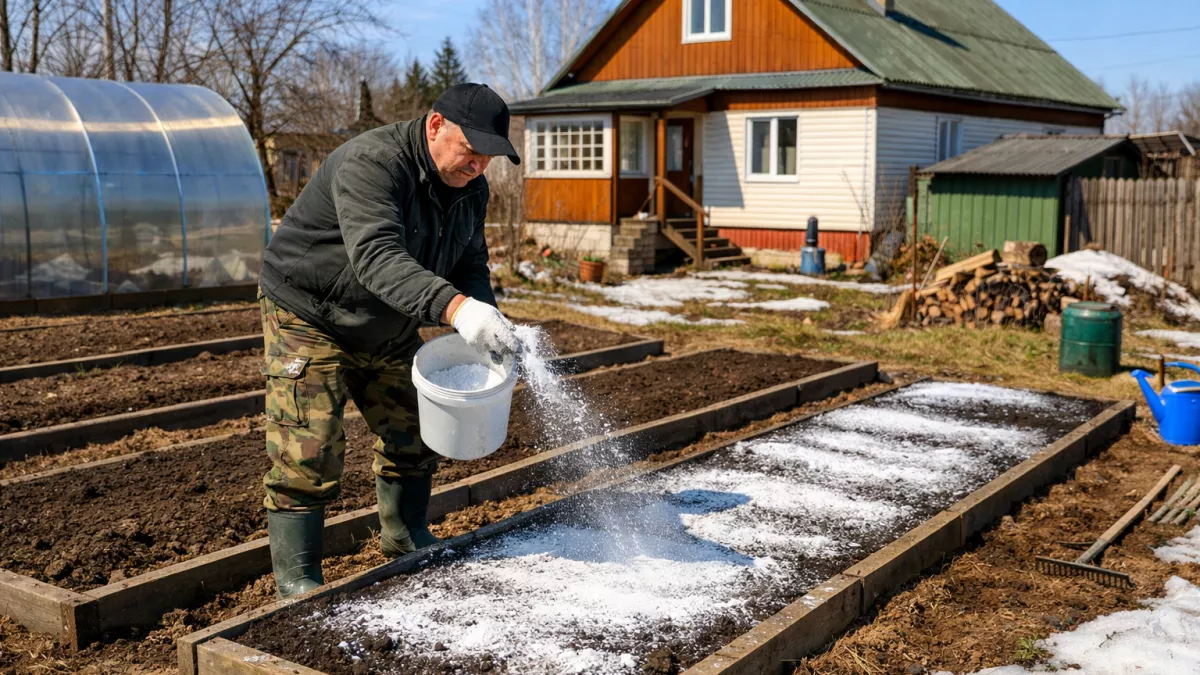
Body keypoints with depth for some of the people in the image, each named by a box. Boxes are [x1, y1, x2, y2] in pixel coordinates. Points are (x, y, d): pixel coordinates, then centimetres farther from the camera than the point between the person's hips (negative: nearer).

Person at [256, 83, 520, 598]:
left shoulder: (469, 187, -4)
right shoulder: (370, 164, -31)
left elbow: (470, 265, 0)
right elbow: (376, 256, -46)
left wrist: (487, 322, -22)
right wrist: (455, 308, -59)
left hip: (388, 330, 8)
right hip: (310, 320, -8)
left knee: (412, 437, 16)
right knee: (308, 456, -8)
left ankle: (407, 541, 36)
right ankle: (296, 582, 4)